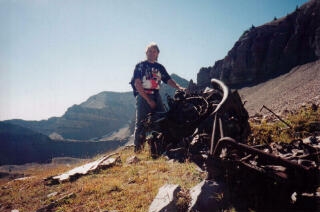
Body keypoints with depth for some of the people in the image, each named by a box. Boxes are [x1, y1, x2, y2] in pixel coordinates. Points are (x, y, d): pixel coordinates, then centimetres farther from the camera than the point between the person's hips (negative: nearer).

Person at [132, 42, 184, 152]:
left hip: (156, 96, 4)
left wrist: (179, 87, -12)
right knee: (141, 123, -8)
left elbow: (168, 80, 9)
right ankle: (137, 149, -1)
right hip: (143, 96, -4)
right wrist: (148, 100, -12)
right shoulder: (140, 66, 4)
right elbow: (137, 84, -6)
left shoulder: (160, 67, 18)